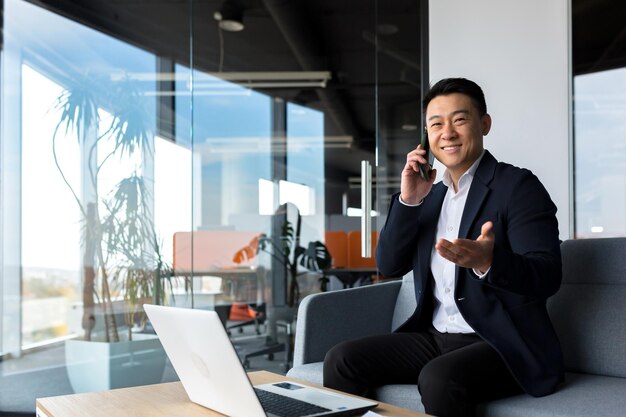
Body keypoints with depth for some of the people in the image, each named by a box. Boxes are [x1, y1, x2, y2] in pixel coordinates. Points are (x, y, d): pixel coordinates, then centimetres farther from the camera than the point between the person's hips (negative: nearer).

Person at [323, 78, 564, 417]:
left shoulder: (516, 185, -8)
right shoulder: (431, 194, 12)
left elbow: (547, 276, -19)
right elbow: (389, 266, 7)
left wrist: (488, 262, -40)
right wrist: (408, 199, -6)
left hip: (502, 344, -6)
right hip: (434, 336, 6)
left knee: (439, 378, -34)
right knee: (341, 360, -8)